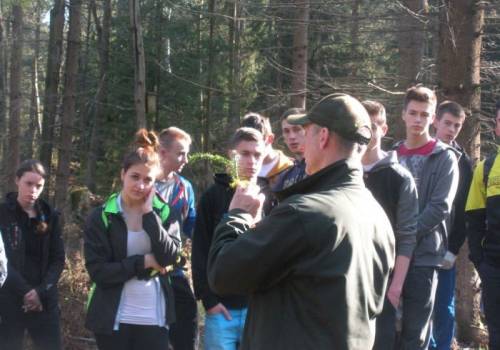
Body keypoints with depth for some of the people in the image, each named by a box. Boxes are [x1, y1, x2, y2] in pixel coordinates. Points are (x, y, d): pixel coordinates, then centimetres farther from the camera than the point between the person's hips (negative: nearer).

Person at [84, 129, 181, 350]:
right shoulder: (100, 217, -3)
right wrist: (143, 261, -12)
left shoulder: (164, 213, 5)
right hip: (113, 319, -2)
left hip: (154, 318, 2)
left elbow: (169, 256, -10)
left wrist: (149, 214, -13)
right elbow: (98, 271, -10)